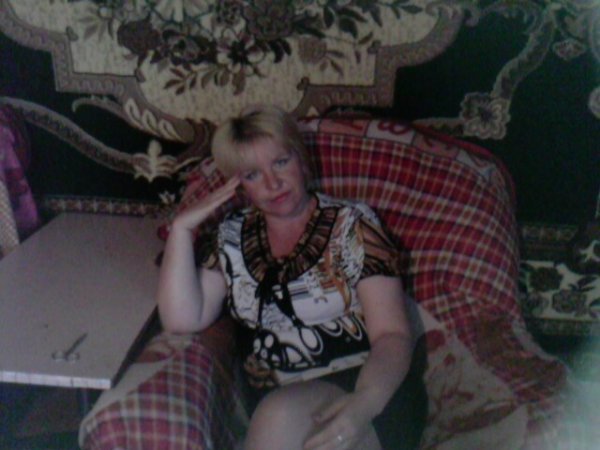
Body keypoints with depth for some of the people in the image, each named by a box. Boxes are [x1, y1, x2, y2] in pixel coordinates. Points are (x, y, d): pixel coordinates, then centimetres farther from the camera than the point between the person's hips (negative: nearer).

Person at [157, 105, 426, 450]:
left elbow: (393, 335, -9)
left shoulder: (352, 224, -2)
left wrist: (362, 405, -28)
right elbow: (183, 320, 1)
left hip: (369, 394, -2)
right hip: (273, 402, 2)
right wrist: (182, 228, -4)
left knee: (280, 415, -32)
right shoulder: (234, 237, 10)